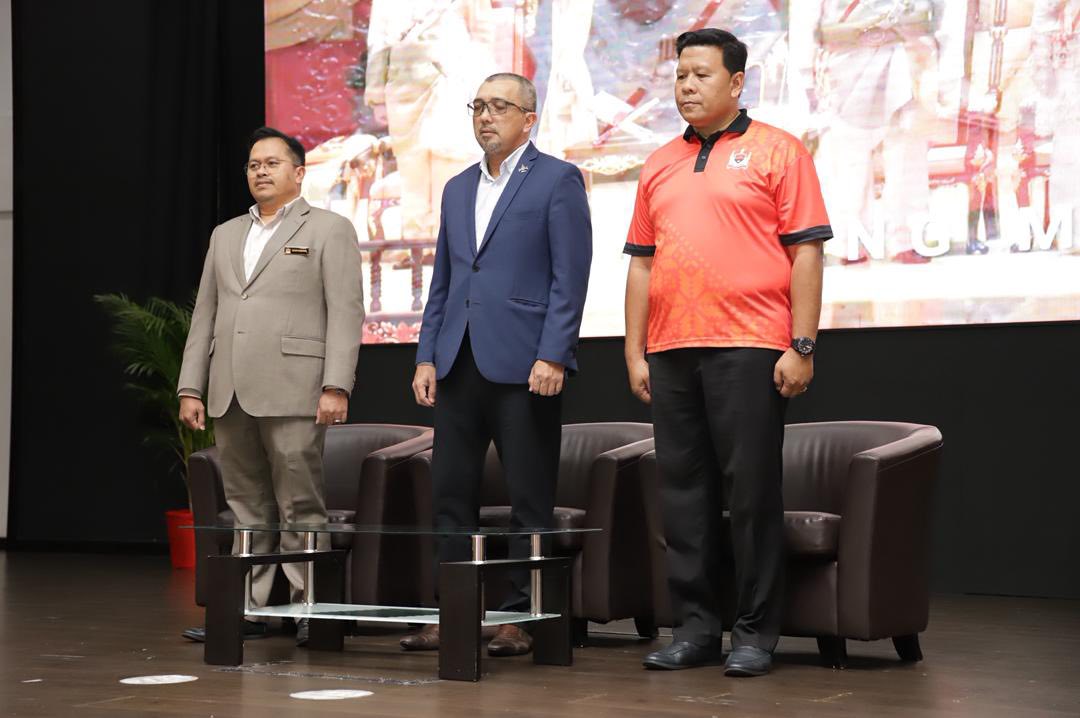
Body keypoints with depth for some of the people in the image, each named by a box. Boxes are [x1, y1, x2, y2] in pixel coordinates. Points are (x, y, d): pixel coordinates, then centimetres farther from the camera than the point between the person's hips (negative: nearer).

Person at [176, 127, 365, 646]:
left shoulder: (328, 229, 3)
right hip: (230, 395, 6)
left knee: (300, 505, -4)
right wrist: (191, 388, 10)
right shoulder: (225, 236, 20)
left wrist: (336, 386, -15)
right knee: (246, 506, 8)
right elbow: (204, 316, 18)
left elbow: (346, 312, -6)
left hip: (292, 390, -6)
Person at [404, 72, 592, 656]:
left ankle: (520, 617, 5)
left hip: (522, 365, -6)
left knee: (529, 500, -1)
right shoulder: (458, 189, 19)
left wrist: (551, 357, -15)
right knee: (450, 494, 6)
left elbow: (570, 277, -7)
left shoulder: (557, 180, -1)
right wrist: (427, 356, 10)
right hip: (460, 366, 6)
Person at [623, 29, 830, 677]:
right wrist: (635, 352, 11)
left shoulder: (776, 151, 2)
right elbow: (642, 262, 18)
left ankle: (756, 634, 4)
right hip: (671, 353, 5)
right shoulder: (659, 166, 17)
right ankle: (695, 628, 14)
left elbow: (806, 253, -3)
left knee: (753, 493, -3)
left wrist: (802, 347, -10)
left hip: (749, 350, -5)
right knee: (685, 494, 6)